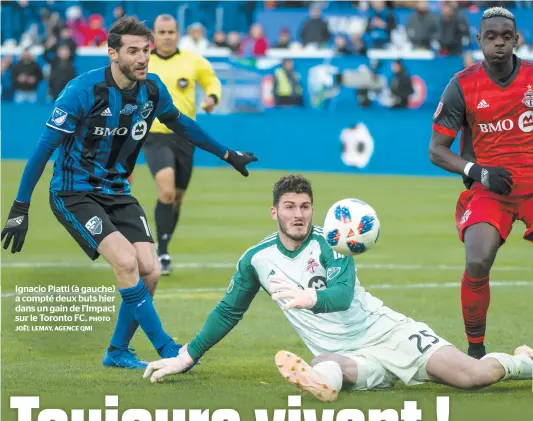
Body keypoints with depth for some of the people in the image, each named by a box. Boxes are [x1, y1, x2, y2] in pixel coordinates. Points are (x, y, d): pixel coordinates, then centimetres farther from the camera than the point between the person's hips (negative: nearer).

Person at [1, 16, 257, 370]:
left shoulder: (152, 88, -4)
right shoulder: (84, 90, -22)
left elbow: (180, 123, 18)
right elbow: (45, 147, -17)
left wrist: (227, 154, 25)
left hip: (117, 192, 6)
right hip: (74, 192, -6)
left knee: (149, 271, -6)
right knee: (126, 261, -24)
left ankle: (118, 351, 14)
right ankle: (167, 350, -14)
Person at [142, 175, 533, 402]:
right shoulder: (257, 259, 5)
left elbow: (343, 295, -22)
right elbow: (229, 311, 18)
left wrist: (309, 298, -44)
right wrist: (187, 356, 15)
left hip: (386, 331, -1)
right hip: (342, 354, 1)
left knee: (476, 375, -18)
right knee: (327, 367, -42)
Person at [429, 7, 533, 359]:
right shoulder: (463, 86, -4)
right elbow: (437, 150, -1)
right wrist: (478, 171, -15)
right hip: (487, 190, -1)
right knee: (478, 263, -22)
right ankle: (476, 351, -4)